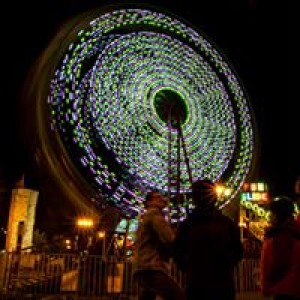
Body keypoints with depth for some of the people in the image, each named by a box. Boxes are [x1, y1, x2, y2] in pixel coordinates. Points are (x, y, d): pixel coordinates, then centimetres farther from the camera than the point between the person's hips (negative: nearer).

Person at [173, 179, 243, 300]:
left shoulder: (185, 224, -6)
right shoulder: (228, 223, -3)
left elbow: (177, 254, 0)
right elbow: (238, 252, 3)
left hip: (196, 284, 0)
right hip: (224, 283, 1)